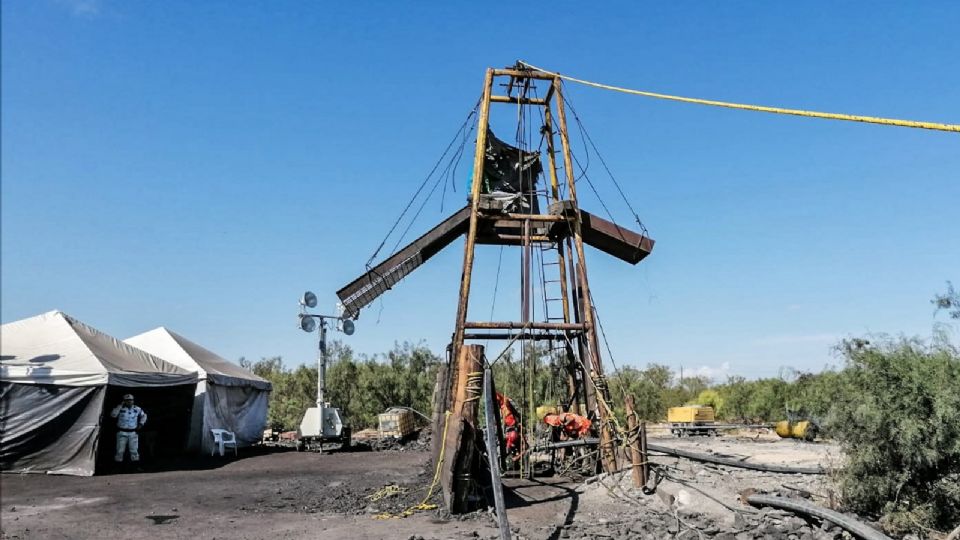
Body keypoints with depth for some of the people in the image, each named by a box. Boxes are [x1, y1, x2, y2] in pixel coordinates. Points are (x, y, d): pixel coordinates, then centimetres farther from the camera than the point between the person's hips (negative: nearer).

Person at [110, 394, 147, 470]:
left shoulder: (137, 409, 3)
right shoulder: (120, 408, -5)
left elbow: (144, 415, 20)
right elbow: (113, 414, -23)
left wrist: (141, 423, 8)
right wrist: (120, 405, -22)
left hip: (133, 433, 2)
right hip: (122, 433, -2)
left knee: (134, 450, 5)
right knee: (120, 450, 0)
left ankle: (137, 466, 10)